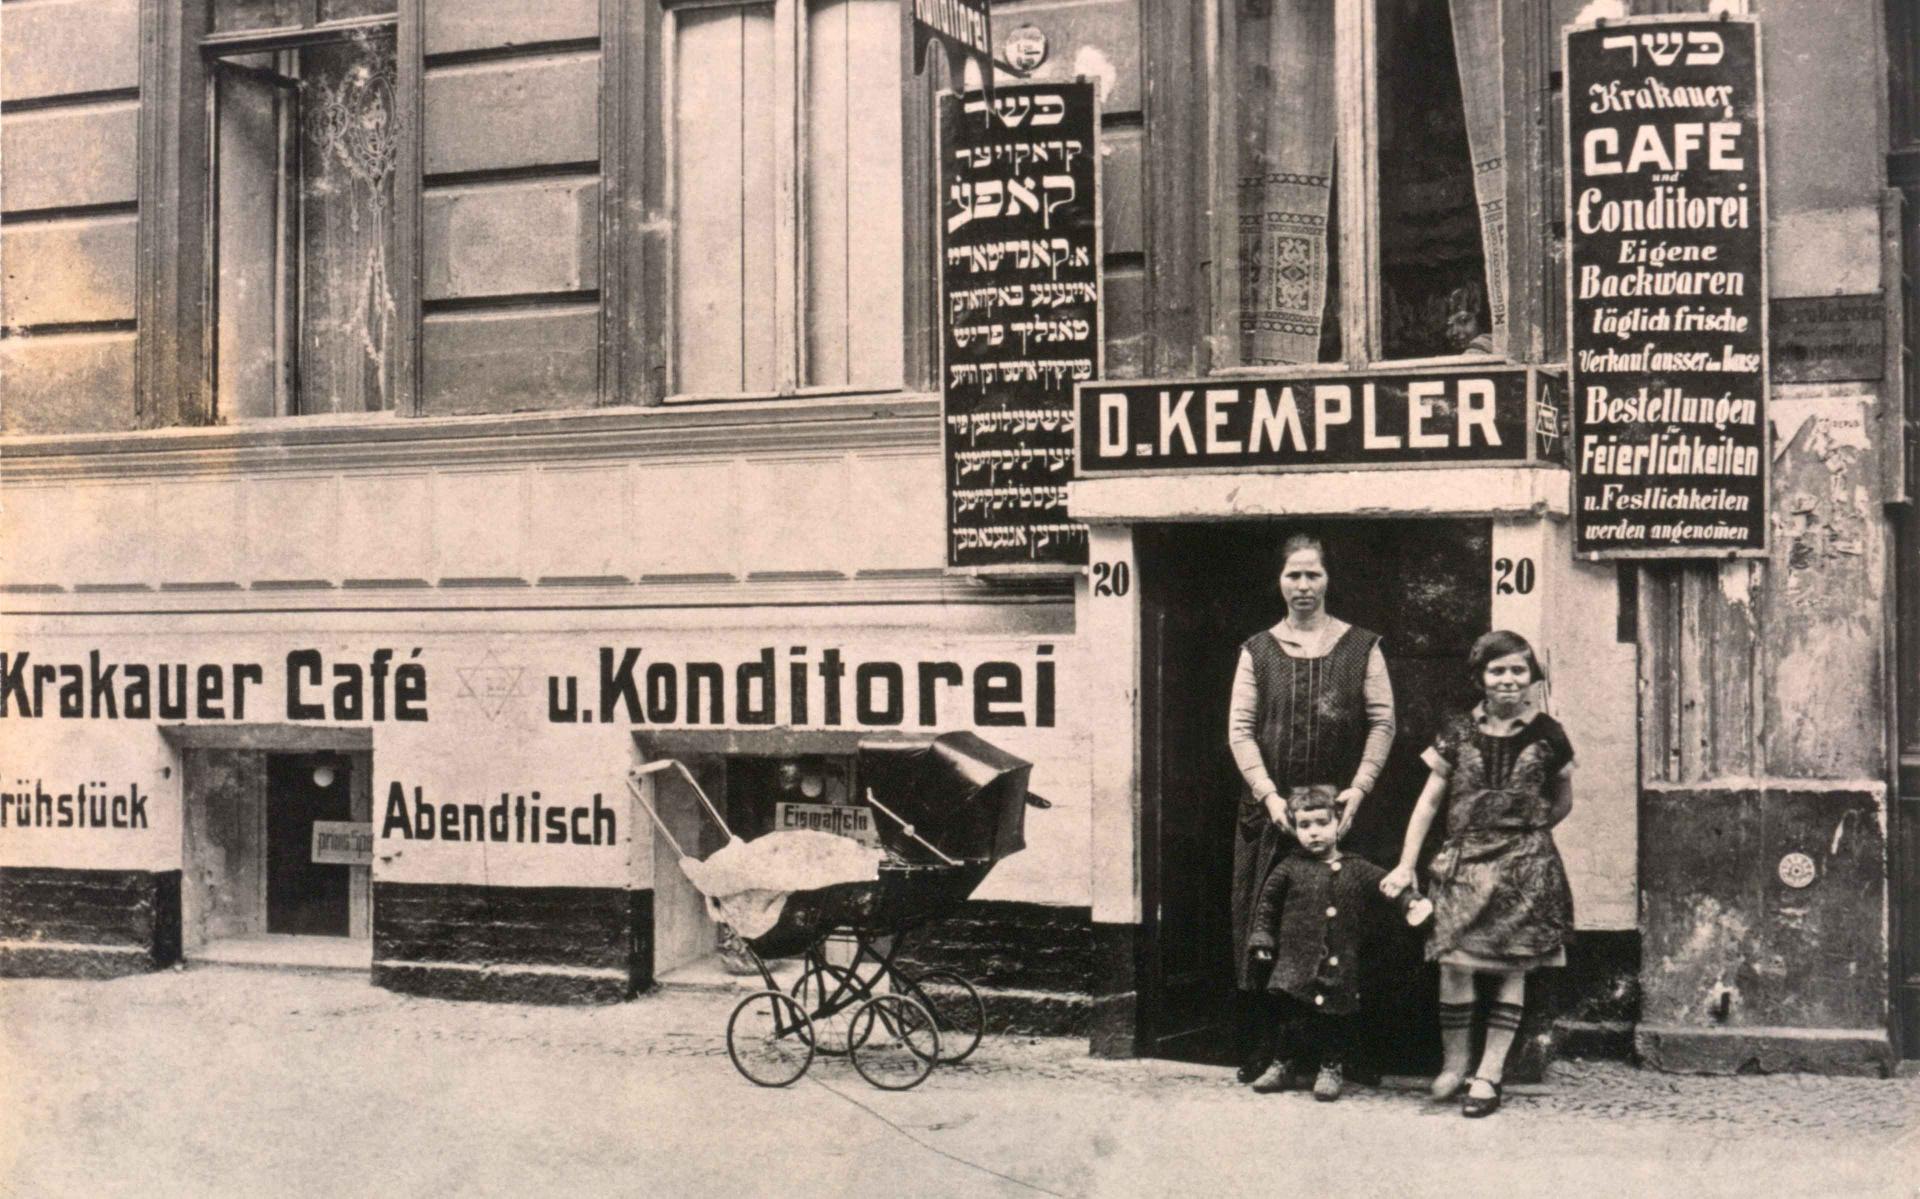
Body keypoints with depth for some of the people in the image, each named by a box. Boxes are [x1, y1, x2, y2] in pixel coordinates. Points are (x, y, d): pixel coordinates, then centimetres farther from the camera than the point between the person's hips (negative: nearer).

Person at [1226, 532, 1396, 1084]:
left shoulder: (1360, 647, 5)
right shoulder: (1257, 650, 9)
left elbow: (1383, 723, 2)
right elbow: (1240, 729, 3)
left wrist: (1358, 790, -9)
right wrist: (1269, 795, -9)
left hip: (1338, 809, -1)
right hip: (1269, 809, 1)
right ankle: (1261, 1055, 8)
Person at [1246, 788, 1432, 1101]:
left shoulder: (1357, 870, 4)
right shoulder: (1290, 868, 3)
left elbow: (1389, 885, 1)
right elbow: (1267, 904, 10)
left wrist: (1412, 901, -17)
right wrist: (1262, 938, 5)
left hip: (1340, 967, 1)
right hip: (1297, 963, 0)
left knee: (1337, 1017, 4)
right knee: (1293, 1017, 2)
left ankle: (1331, 1070, 20)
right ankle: (1285, 1066, 19)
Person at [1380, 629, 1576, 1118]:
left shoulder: (1547, 735, 1)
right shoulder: (1459, 731, 3)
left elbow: (1562, 803, 15)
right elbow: (1430, 799, 6)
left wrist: (1525, 832, 9)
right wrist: (1406, 865, 2)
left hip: (1525, 866, 0)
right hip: (1463, 862, 1)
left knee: (1513, 967, 1)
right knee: (1453, 964, -4)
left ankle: (1489, 1074, 8)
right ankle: (1453, 1064, 12)